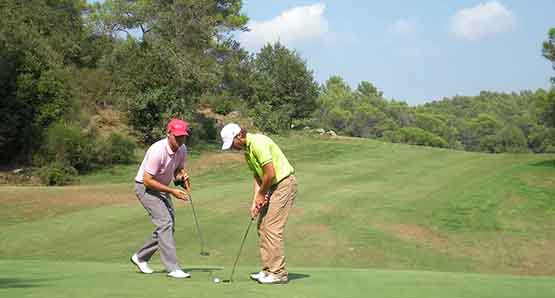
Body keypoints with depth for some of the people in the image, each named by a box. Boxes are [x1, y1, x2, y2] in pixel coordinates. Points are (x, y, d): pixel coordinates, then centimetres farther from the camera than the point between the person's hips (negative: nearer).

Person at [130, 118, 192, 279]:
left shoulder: (182, 150, -6)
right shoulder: (158, 151, -30)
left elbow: (178, 170, 11)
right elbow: (147, 180, -27)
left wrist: (182, 176, -14)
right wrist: (172, 191, -27)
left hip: (162, 188, 9)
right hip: (145, 188, -9)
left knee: (168, 225, 9)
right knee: (165, 223, -18)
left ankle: (140, 257, 25)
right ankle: (172, 268, -17)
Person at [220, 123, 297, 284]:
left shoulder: (258, 143, -21)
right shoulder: (246, 149, 11)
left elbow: (270, 173, -24)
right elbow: (257, 175, 12)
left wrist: (261, 194, -9)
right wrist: (255, 201, 1)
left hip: (284, 183, -10)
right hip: (273, 186, 10)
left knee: (272, 228, -12)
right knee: (262, 227, 10)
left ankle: (278, 273, -8)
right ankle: (267, 270, 14)